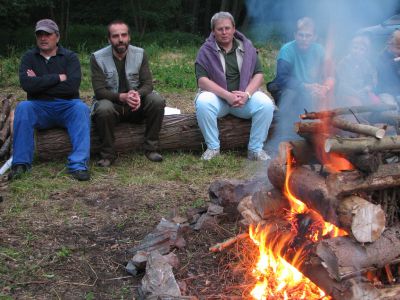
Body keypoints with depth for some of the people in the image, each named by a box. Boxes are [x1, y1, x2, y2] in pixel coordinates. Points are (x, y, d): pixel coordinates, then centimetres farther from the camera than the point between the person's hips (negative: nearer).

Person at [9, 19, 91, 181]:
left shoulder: (70, 57, 4)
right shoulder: (29, 57, 8)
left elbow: (72, 86, -14)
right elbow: (27, 84, -12)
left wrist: (40, 83, -10)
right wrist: (58, 78, -12)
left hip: (67, 107, -1)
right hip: (39, 108, 1)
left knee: (81, 108, -32)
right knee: (23, 107, -29)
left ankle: (78, 164, -39)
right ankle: (21, 163, -25)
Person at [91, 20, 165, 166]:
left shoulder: (140, 54, -1)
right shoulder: (97, 58, -9)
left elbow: (148, 83, -6)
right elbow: (99, 91, -15)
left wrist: (138, 95, -31)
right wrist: (123, 97, -33)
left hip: (136, 105, 3)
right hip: (111, 102, -2)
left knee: (157, 100, -25)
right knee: (104, 109, -37)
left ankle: (151, 148, -12)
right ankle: (107, 154, -16)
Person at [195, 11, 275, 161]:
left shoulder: (246, 46, 4)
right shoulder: (206, 50, -4)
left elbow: (258, 75, 0)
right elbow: (202, 80, -14)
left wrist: (246, 94, -21)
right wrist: (227, 96, -26)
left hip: (244, 95, 2)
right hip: (217, 95, -2)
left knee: (266, 105, -26)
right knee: (203, 103, -34)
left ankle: (255, 149, -11)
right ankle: (213, 148, -16)